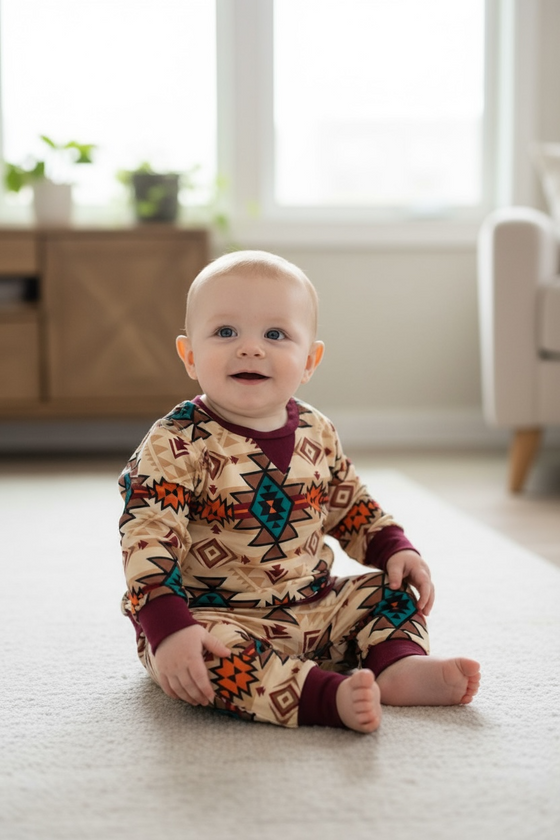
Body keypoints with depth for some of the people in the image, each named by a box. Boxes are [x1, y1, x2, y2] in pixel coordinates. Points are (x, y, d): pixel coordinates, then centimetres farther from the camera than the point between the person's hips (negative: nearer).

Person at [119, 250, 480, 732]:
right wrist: (169, 628, -35)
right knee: (213, 653, -35)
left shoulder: (317, 434, 3)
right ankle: (332, 696, -42)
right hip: (214, 615, -6)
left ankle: (400, 665, -21)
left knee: (389, 586, 2)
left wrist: (395, 550, 2)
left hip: (314, 609, 6)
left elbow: (353, 507, 19)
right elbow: (148, 539, -24)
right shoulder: (177, 444, -16)